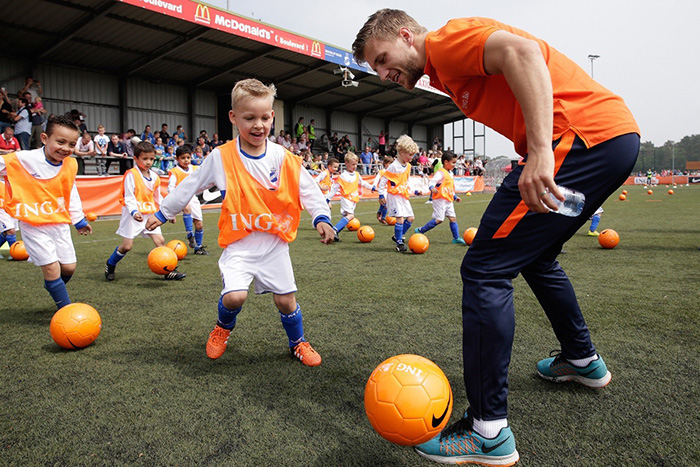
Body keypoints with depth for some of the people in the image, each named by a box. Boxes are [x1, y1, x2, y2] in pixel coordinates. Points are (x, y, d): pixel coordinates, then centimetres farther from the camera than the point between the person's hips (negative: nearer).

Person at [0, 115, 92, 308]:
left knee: (69, 267, 9)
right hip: (33, 224, -5)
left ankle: (53, 287, 42)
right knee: (52, 267, -9)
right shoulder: (23, 159, -15)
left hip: (60, 222, 5)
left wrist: (79, 220, 18)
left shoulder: (70, 165, 0)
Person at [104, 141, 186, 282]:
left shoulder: (154, 177, 10)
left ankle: (168, 271, 3)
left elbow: (158, 197, 20)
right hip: (133, 214, -5)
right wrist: (134, 212, -29)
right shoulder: (131, 175, -9)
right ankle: (110, 265, 25)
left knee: (160, 241, -3)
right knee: (127, 246, -2)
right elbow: (128, 197, -14)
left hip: (150, 214, 5)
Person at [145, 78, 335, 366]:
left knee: (285, 299, 5)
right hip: (239, 243, -1)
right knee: (234, 296, -17)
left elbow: (307, 189, 2)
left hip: (275, 242, 2)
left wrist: (321, 218, -13)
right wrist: (163, 213, 16)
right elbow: (190, 186, 7)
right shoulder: (221, 158, -4)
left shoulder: (284, 159, -3)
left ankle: (298, 343, 33)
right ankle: (223, 328, 20)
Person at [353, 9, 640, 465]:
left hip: (584, 135, -10)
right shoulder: (449, 70, 24)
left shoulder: (446, 39, -3)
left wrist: (539, 151, -29)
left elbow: (522, 53, -22)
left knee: (484, 270, -13)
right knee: (535, 256, 25)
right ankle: (582, 360, 42)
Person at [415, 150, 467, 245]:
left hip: (449, 200, 9)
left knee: (453, 218, 7)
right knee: (439, 219, -10)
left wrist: (455, 196, 31)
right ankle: (420, 231, 0)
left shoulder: (450, 173, 19)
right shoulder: (441, 172, -12)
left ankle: (456, 238, 14)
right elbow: (432, 181, -24)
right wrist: (432, 187, -44)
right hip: (440, 199, -9)